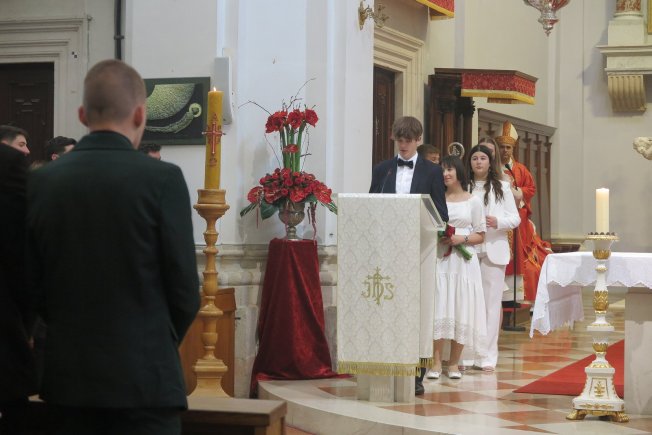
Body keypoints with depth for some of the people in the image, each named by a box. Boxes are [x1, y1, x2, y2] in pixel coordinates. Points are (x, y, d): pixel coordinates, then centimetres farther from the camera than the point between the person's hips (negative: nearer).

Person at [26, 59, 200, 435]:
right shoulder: (163, 179, -10)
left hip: (68, 374, 4)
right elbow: (185, 290, -8)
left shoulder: (41, 183, 1)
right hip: (143, 376, -4)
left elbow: (33, 286, 5)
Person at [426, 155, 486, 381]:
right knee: (438, 309, -8)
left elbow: (480, 235, 7)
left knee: (462, 310, -1)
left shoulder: (473, 201, 7)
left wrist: (462, 238, -11)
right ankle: (436, 363, -4)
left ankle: (454, 363, 7)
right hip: (439, 258, 0)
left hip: (463, 259, 0)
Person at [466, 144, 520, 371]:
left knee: (491, 301, -1)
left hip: (493, 251, 0)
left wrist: (497, 222, -13)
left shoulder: (502, 188, 10)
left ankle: (487, 356, 2)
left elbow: (515, 218, 6)